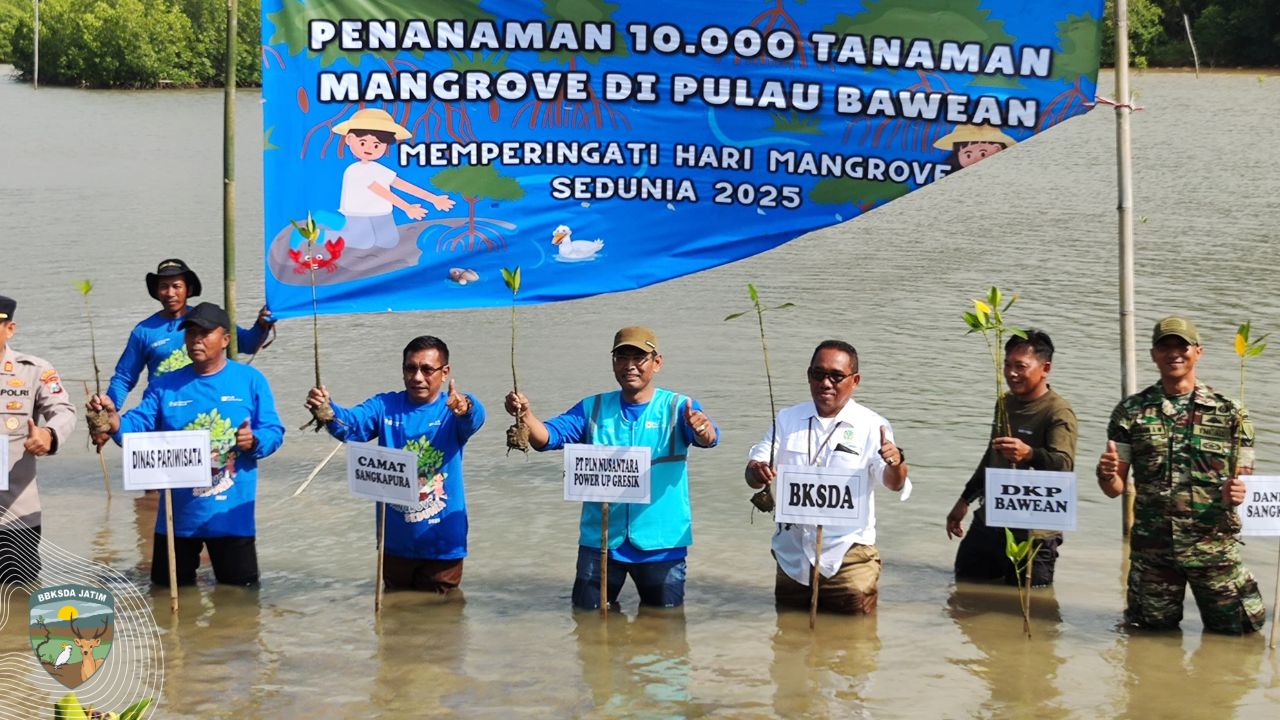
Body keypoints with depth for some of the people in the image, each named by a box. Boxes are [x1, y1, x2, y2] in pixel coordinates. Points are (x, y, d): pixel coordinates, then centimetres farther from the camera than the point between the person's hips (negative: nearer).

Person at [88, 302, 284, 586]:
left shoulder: (250, 380, 0)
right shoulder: (165, 385, 6)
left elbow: (274, 431, -2)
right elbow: (136, 426, -3)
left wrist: (254, 441, -23)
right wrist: (114, 420, -24)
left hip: (231, 516, -2)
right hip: (178, 516, 2)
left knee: (241, 587, 5)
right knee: (168, 586, 12)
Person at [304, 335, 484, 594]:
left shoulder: (452, 410, -9)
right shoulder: (385, 407, -1)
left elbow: (475, 418, -31)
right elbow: (351, 423, -18)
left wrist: (466, 408, -56)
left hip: (442, 544, -3)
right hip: (395, 542, 3)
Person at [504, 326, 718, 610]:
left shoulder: (678, 408, -3)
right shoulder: (593, 409, 5)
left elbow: (708, 438, -21)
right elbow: (548, 437, -6)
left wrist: (702, 430, -45)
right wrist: (526, 415, -28)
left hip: (661, 544, -2)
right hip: (599, 542, 2)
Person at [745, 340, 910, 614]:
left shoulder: (871, 426, -5)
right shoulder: (788, 419, 7)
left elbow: (894, 484, -13)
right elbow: (755, 469, 4)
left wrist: (895, 464, -38)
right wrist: (757, 471, -22)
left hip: (847, 558, -3)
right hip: (792, 557, 4)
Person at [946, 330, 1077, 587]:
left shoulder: (1058, 413, -13)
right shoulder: (1005, 403, 12)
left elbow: (1064, 464, -30)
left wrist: (1029, 454, -49)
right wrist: (965, 500, 28)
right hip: (986, 525, 8)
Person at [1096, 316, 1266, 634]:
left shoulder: (1230, 413, 1)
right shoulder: (1131, 412, 3)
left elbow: (1243, 480, 4)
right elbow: (1116, 487, 3)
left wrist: (1234, 494, -19)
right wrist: (1107, 475, -20)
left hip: (1214, 544, -1)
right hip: (1151, 546, 1)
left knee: (1238, 627, 4)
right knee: (1152, 628, 11)